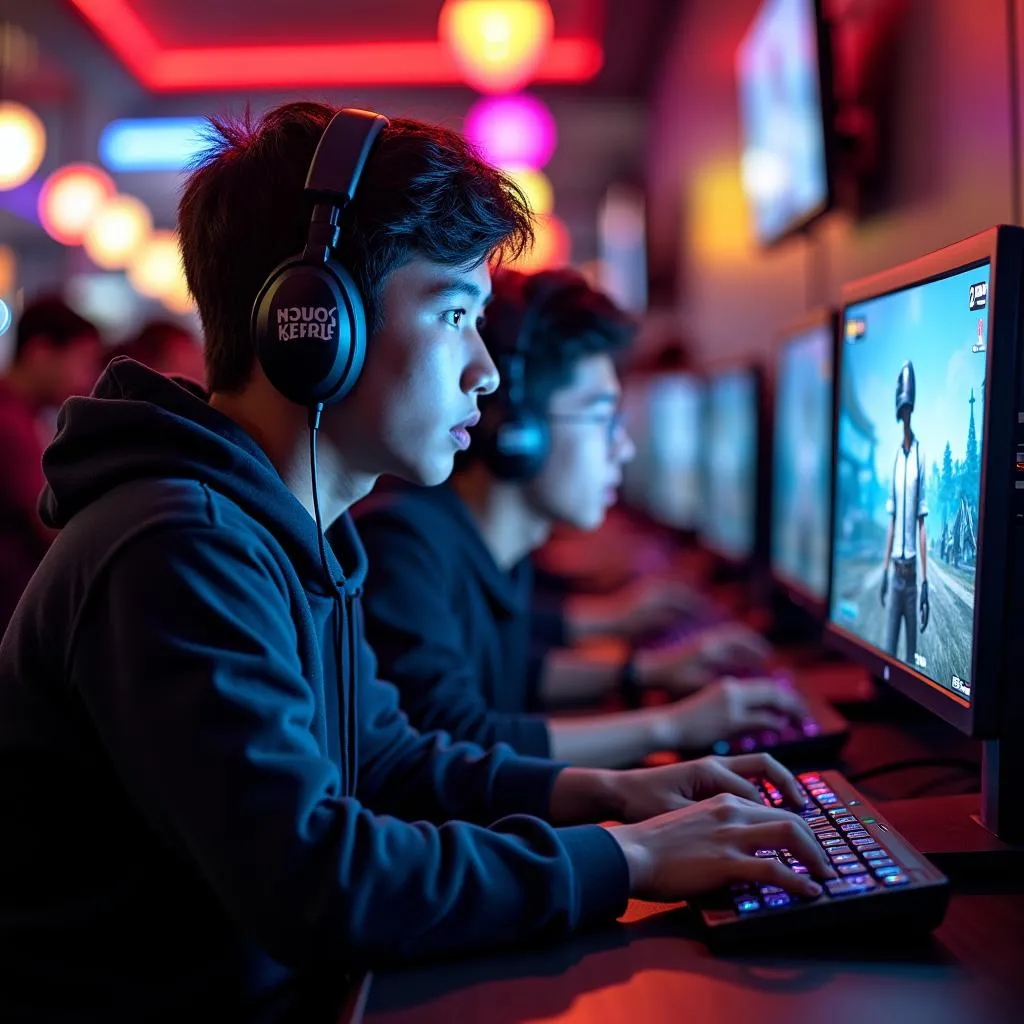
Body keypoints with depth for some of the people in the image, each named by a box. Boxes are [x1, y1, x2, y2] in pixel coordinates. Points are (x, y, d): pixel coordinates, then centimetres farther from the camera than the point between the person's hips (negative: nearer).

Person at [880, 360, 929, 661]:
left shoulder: (921, 456, -6)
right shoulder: (895, 457, 10)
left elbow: (922, 523, -8)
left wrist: (925, 581, -10)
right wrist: (884, 569, 11)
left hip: (913, 571, -4)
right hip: (895, 569, 4)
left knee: (912, 649, 3)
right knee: (888, 645, 5)